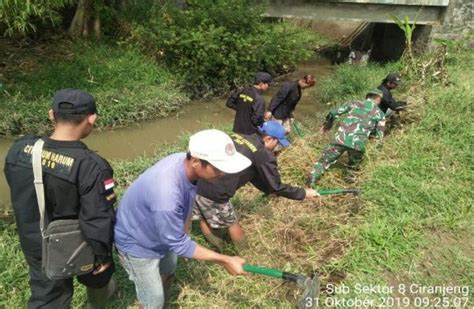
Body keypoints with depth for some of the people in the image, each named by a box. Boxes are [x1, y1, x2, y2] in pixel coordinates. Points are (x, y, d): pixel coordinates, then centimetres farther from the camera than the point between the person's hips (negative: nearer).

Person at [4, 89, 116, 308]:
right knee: (96, 274, 30)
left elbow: (19, 196, 1)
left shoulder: (19, 149, -15)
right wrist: (103, 255, -10)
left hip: (35, 245, 4)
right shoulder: (91, 166, -34)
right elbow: (98, 222, -28)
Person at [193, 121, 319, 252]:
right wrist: (303, 193, 15)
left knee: (205, 219, 26)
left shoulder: (238, 137, 17)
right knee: (233, 225, 17)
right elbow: (277, 187, 1)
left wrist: (269, 189, 35)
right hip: (213, 192, -7)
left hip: (198, 182, 7)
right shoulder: (264, 155, -7)